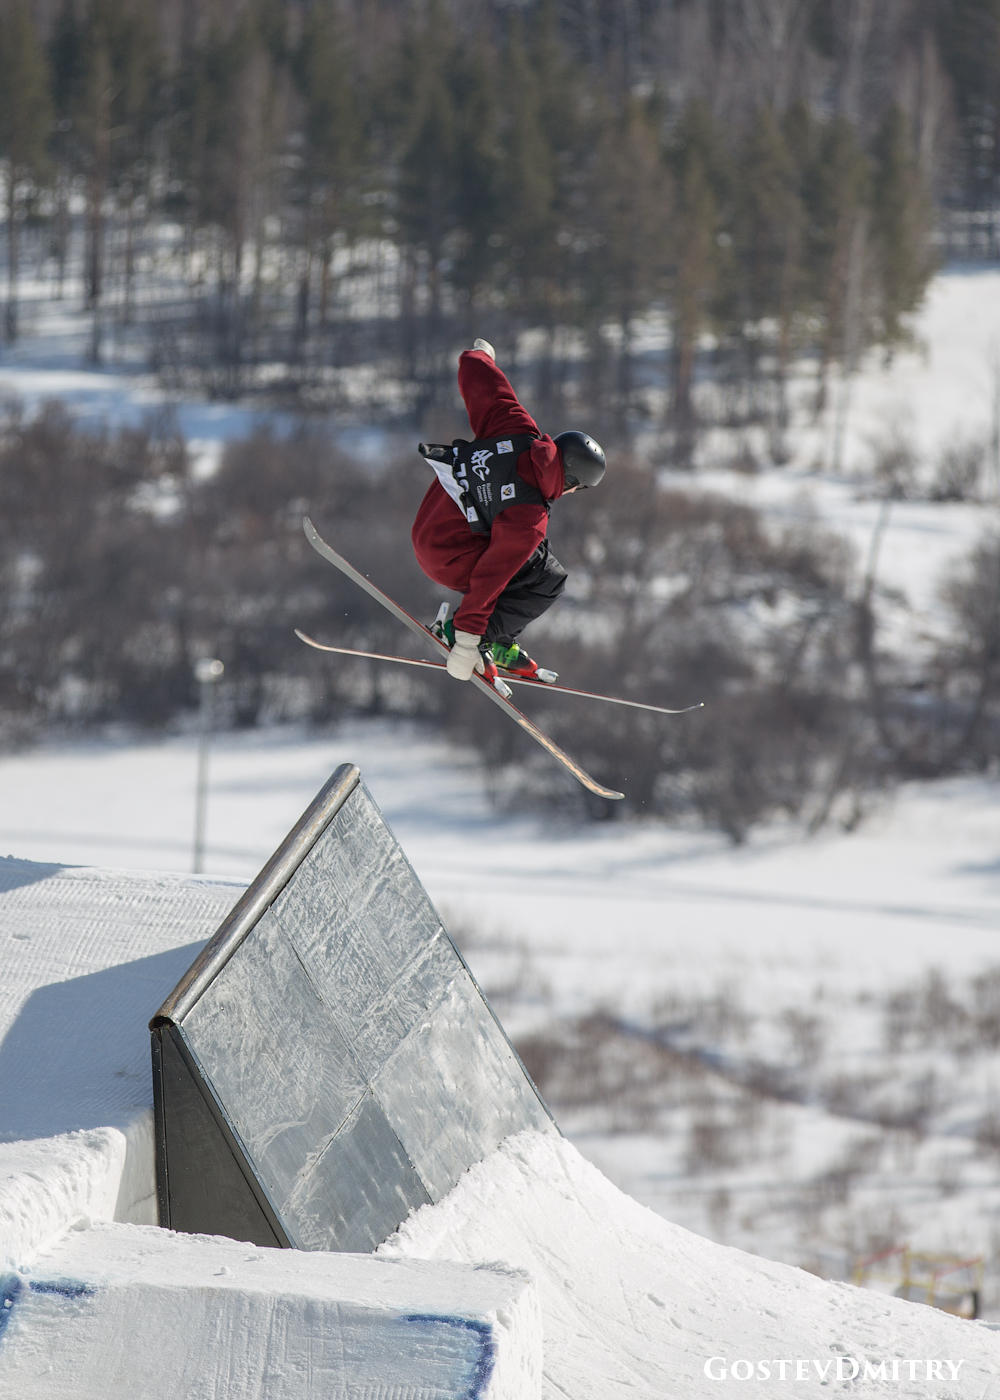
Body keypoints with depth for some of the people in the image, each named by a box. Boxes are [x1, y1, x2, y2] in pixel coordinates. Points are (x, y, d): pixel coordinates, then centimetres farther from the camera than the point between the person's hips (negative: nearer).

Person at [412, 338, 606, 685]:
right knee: (549, 580, -4)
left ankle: (500, 642, 16)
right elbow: (491, 576, -27)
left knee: (533, 551, 19)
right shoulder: (527, 519, -29)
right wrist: (468, 639, -23)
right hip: (449, 561, -9)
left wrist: (479, 356, 22)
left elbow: (481, 383, -3)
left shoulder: (518, 431, -14)